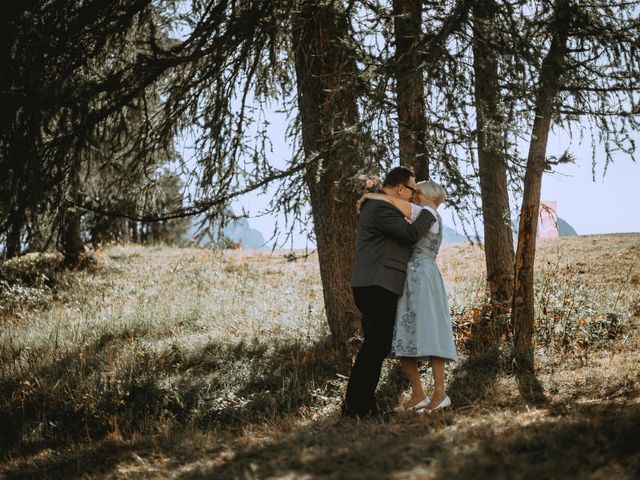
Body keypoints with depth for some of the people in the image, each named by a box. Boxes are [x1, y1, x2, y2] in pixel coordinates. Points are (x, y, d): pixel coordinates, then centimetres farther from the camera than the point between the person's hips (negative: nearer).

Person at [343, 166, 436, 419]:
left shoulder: (378, 206, 21)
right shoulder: (381, 208, -13)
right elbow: (411, 233, -18)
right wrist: (429, 212, -4)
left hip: (377, 287, 11)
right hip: (377, 287, -11)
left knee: (376, 347, 11)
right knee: (375, 347, -10)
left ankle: (364, 404, 13)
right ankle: (355, 406, -9)